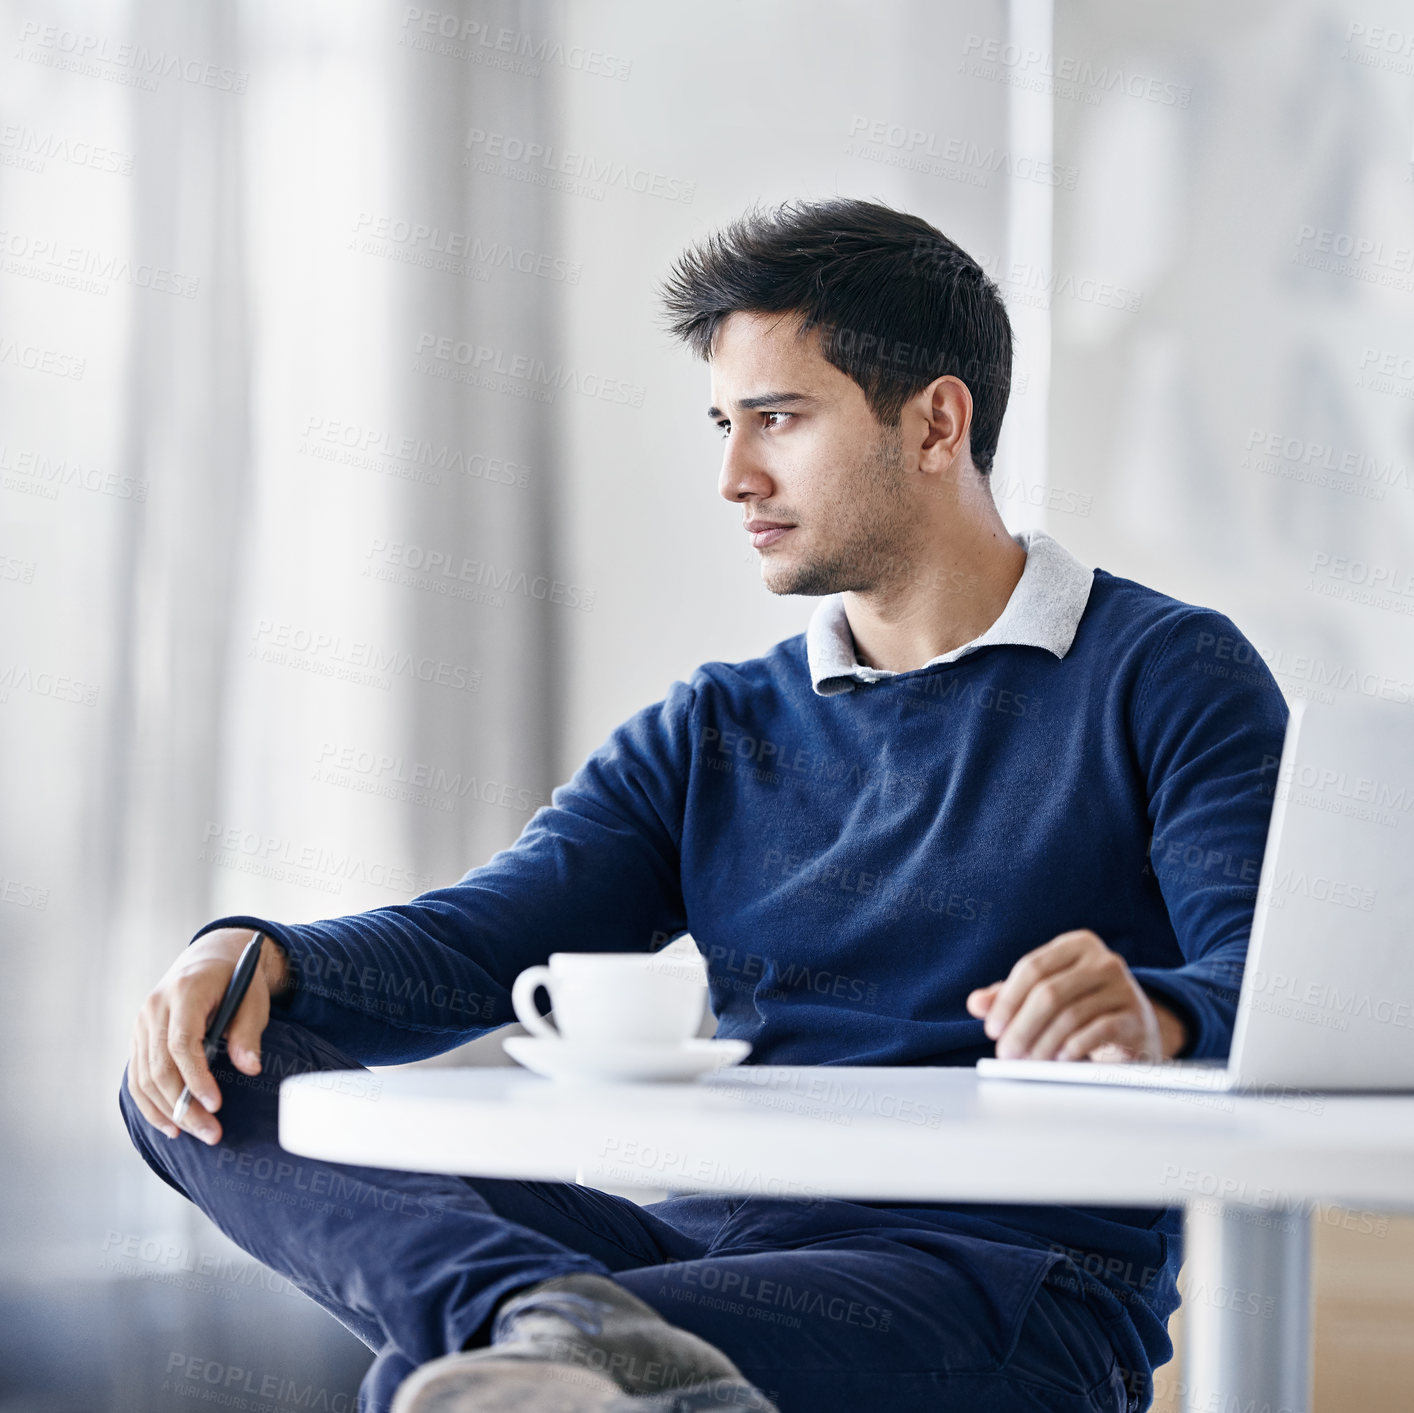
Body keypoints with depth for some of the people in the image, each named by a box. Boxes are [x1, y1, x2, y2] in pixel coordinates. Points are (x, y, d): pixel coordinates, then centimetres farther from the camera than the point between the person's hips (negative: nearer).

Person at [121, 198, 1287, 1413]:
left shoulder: (1165, 675, 5)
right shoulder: (716, 733, 23)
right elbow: (470, 940, 11)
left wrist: (1154, 1014, -36)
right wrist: (256, 957, -11)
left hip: (1008, 1279, -7)